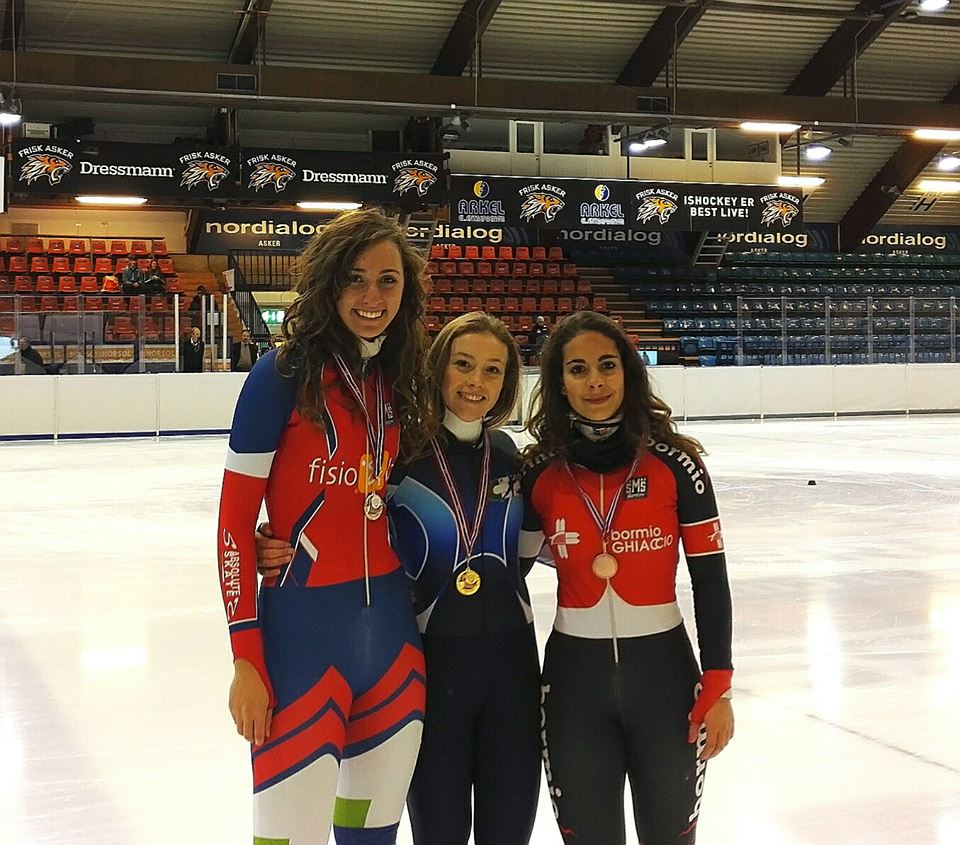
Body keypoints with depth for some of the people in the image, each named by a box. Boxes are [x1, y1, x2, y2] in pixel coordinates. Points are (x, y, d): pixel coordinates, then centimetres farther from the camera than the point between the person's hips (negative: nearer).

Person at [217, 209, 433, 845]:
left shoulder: (401, 381, 8)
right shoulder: (285, 375, -10)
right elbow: (234, 522, -10)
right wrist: (246, 657, -13)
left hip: (392, 627, 6)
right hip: (302, 628, -6)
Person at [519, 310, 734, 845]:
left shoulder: (674, 464, -7)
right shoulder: (540, 474, -3)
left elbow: (711, 581, -3)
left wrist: (718, 687, -5)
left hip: (663, 671, -1)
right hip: (573, 677, 1)